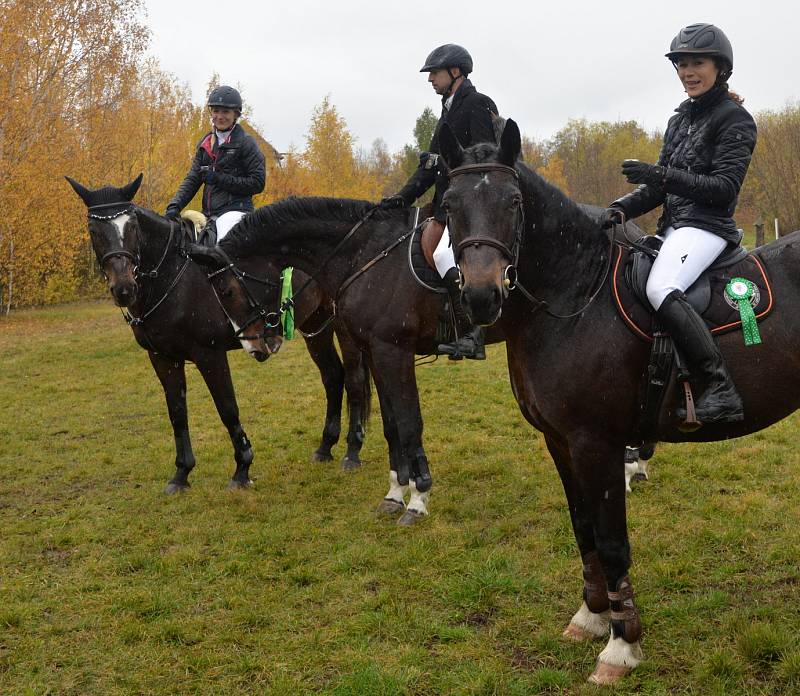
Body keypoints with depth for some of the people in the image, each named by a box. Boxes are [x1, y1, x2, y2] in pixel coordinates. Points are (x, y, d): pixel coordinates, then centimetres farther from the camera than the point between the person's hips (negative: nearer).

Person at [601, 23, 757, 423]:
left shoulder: (735, 119, -5)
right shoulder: (680, 119, 18)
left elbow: (725, 187, -15)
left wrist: (662, 175, -23)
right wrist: (623, 208, -1)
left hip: (707, 225, -9)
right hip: (673, 225, 10)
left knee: (661, 289, -34)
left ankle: (722, 390, -34)